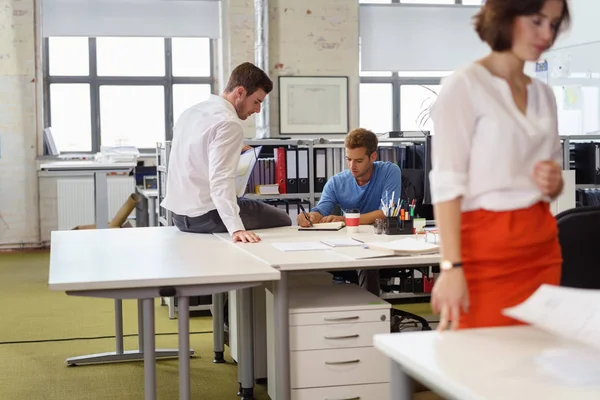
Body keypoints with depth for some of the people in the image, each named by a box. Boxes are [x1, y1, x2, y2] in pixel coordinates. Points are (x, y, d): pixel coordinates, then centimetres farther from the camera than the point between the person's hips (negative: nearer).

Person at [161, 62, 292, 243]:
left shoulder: (191, 111, 8)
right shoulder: (229, 123, -19)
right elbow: (220, 180, -31)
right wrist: (236, 228, -39)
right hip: (206, 217, -9)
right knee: (282, 220, 9)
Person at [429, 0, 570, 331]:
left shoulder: (544, 94, 13)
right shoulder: (464, 85, -7)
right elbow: (447, 182, -14)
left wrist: (554, 182, -2)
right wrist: (451, 265, -22)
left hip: (542, 247, 7)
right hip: (487, 247, -6)